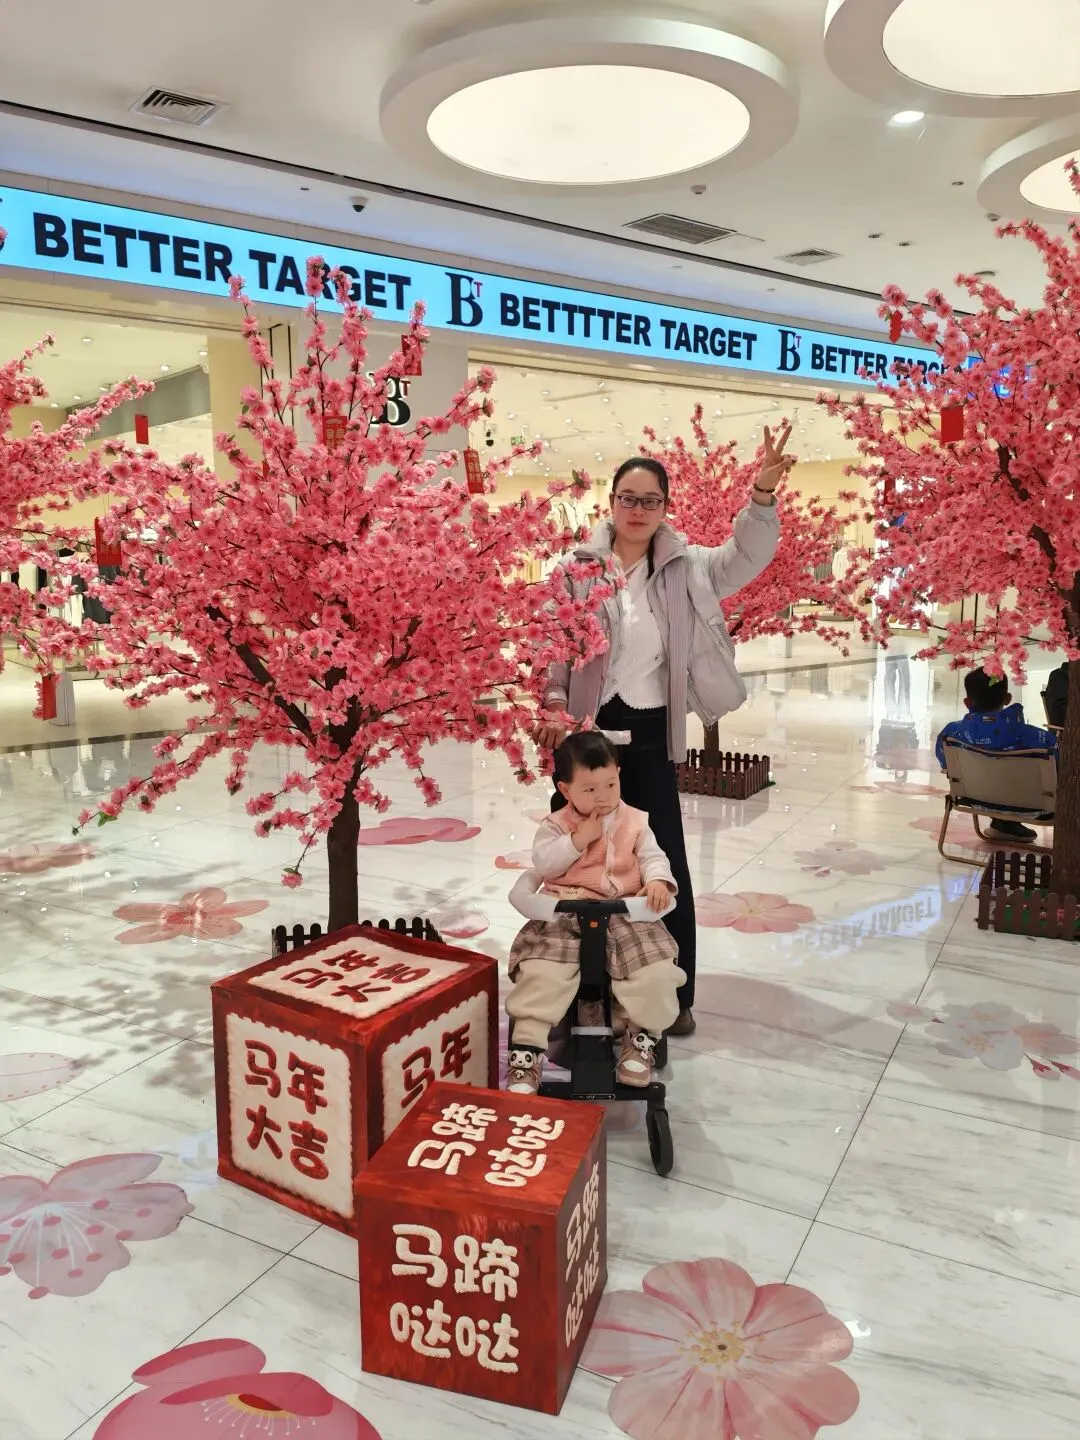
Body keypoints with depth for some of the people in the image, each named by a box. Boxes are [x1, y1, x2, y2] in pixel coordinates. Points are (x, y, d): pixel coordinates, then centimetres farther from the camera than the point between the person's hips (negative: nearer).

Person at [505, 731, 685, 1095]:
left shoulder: (634, 822, 9)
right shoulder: (556, 825, 3)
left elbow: (652, 857, 5)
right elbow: (542, 863, -8)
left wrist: (657, 881, -18)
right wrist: (578, 839, -17)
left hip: (624, 914, 2)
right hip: (564, 916, -1)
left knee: (656, 970, -17)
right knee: (541, 973, -22)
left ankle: (641, 1037, 9)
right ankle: (527, 1049, -8)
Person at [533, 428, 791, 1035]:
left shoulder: (686, 566, 4)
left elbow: (747, 557, -9)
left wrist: (763, 494, -25)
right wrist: (552, 707, -14)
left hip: (650, 731, 1)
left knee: (665, 859, 5)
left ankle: (675, 993, 21)